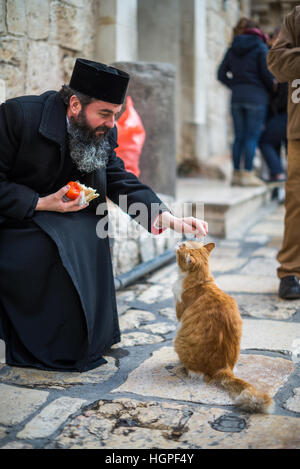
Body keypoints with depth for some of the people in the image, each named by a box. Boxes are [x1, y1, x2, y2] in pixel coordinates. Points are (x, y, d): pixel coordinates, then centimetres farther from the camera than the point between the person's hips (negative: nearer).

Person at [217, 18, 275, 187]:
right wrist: (273, 90, 7)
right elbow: (267, 73, -9)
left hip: (237, 97, 5)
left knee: (239, 136, 8)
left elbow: (221, 74, 10)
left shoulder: (232, 49, 11)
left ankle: (237, 173, 9)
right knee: (253, 136, -3)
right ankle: (248, 174, -5)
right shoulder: (261, 48, -3)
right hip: (257, 96, -5)